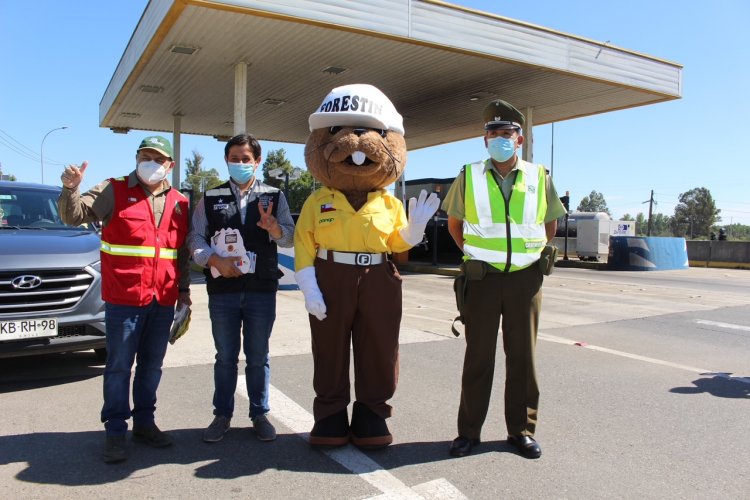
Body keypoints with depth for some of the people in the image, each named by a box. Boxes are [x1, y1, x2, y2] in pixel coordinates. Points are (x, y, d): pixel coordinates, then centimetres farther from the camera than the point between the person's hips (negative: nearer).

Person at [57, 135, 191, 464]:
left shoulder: (179, 203, 10)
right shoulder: (114, 191, 1)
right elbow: (74, 215, -8)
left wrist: (184, 289, 14)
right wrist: (71, 189, -27)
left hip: (163, 300, 4)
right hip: (123, 297, -4)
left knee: (152, 364, 13)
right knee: (119, 365, 3)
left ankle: (144, 423, 28)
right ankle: (115, 431, 16)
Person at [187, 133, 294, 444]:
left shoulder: (274, 197, 7)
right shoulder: (210, 198, 9)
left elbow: (290, 238, 0)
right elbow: (196, 238, 3)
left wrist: (273, 227, -21)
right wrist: (215, 261, -15)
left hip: (262, 289, 0)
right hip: (222, 289, 1)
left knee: (258, 357, 9)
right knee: (225, 356, 11)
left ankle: (260, 414, 23)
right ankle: (222, 415, 25)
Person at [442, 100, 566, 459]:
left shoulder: (539, 178, 5)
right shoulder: (469, 177, 2)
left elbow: (550, 225, 19)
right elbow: (454, 223, 14)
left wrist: (534, 254, 10)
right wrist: (474, 255, 9)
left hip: (525, 278, 1)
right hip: (483, 278, -1)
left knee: (522, 355, 8)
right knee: (478, 355, 5)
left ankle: (521, 430, 22)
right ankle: (469, 431, 17)